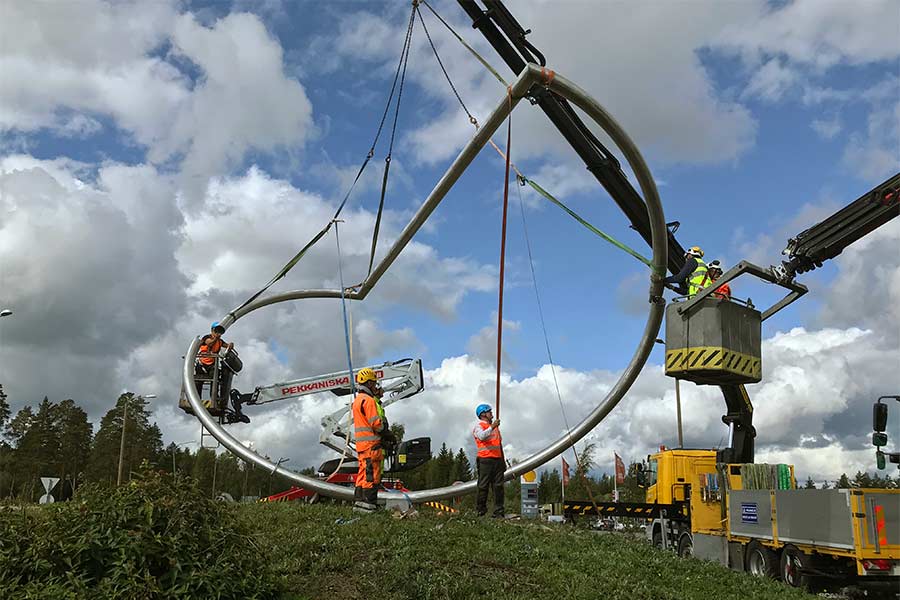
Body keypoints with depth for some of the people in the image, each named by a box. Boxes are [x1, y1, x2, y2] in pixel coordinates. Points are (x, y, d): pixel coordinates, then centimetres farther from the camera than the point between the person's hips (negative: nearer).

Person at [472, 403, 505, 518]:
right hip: (485, 460, -6)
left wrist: (503, 460, 21)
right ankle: (480, 511, 4)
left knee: (498, 486, 2)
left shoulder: (495, 426, 23)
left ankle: (498, 512, 4)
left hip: (497, 460, 6)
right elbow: (481, 436, -20)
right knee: (483, 486, -4)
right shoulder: (478, 426, 2)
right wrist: (492, 427, -25)